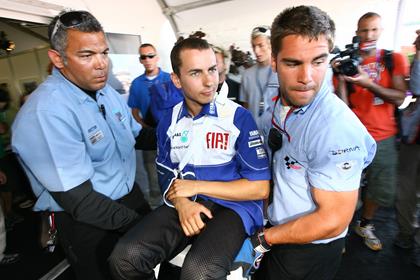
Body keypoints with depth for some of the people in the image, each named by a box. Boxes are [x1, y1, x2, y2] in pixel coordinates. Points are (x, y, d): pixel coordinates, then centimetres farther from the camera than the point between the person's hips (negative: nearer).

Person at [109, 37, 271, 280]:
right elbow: (167, 177, 12)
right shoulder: (169, 122, 5)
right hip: (185, 205, 4)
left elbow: (260, 187, -9)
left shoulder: (239, 117, -10)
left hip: (232, 206, -3)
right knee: (125, 257, -17)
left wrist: (196, 186, -11)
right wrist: (181, 203, -12)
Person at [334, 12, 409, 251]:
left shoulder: (395, 60, 4)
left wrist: (367, 83, -22)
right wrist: (340, 78, -20)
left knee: (382, 189, 13)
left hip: (385, 137, 2)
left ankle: (365, 225, 35)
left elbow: (399, 98, -8)